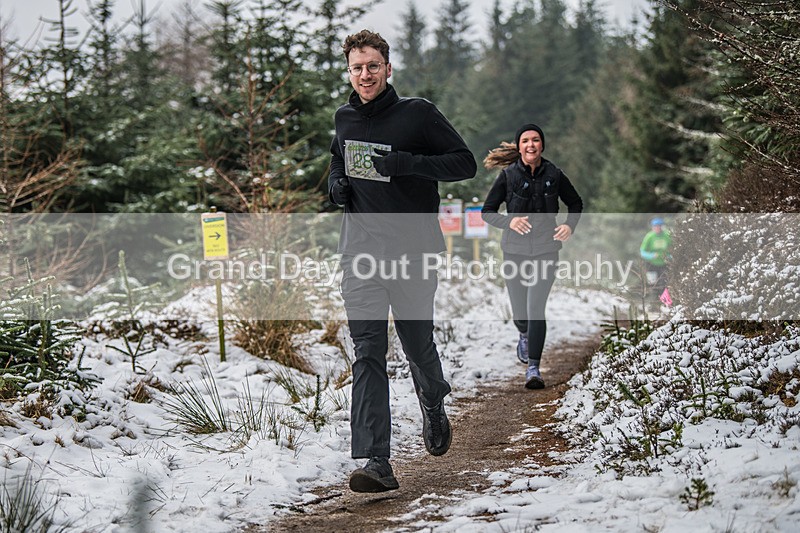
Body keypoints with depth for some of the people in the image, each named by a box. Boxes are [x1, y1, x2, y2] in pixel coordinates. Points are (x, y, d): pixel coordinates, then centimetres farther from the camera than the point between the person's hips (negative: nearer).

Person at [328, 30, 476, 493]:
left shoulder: (418, 113, -4)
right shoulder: (344, 119, 11)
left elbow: (465, 162, -5)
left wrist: (410, 163, -19)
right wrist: (336, 181, 8)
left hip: (413, 251, -3)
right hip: (361, 251, 3)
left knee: (418, 345, 10)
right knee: (368, 352, -7)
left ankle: (434, 405, 45)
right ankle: (376, 463, -12)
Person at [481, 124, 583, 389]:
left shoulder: (554, 175, -1)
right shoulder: (508, 176, -4)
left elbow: (576, 203, 14)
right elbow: (487, 211, 2)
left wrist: (570, 225, -5)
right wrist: (509, 221, -17)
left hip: (545, 250, -1)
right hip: (515, 250, 1)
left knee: (536, 308, -15)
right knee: (519, 312, 8)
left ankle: (534, 368, -9)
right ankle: (525, 336, 46)